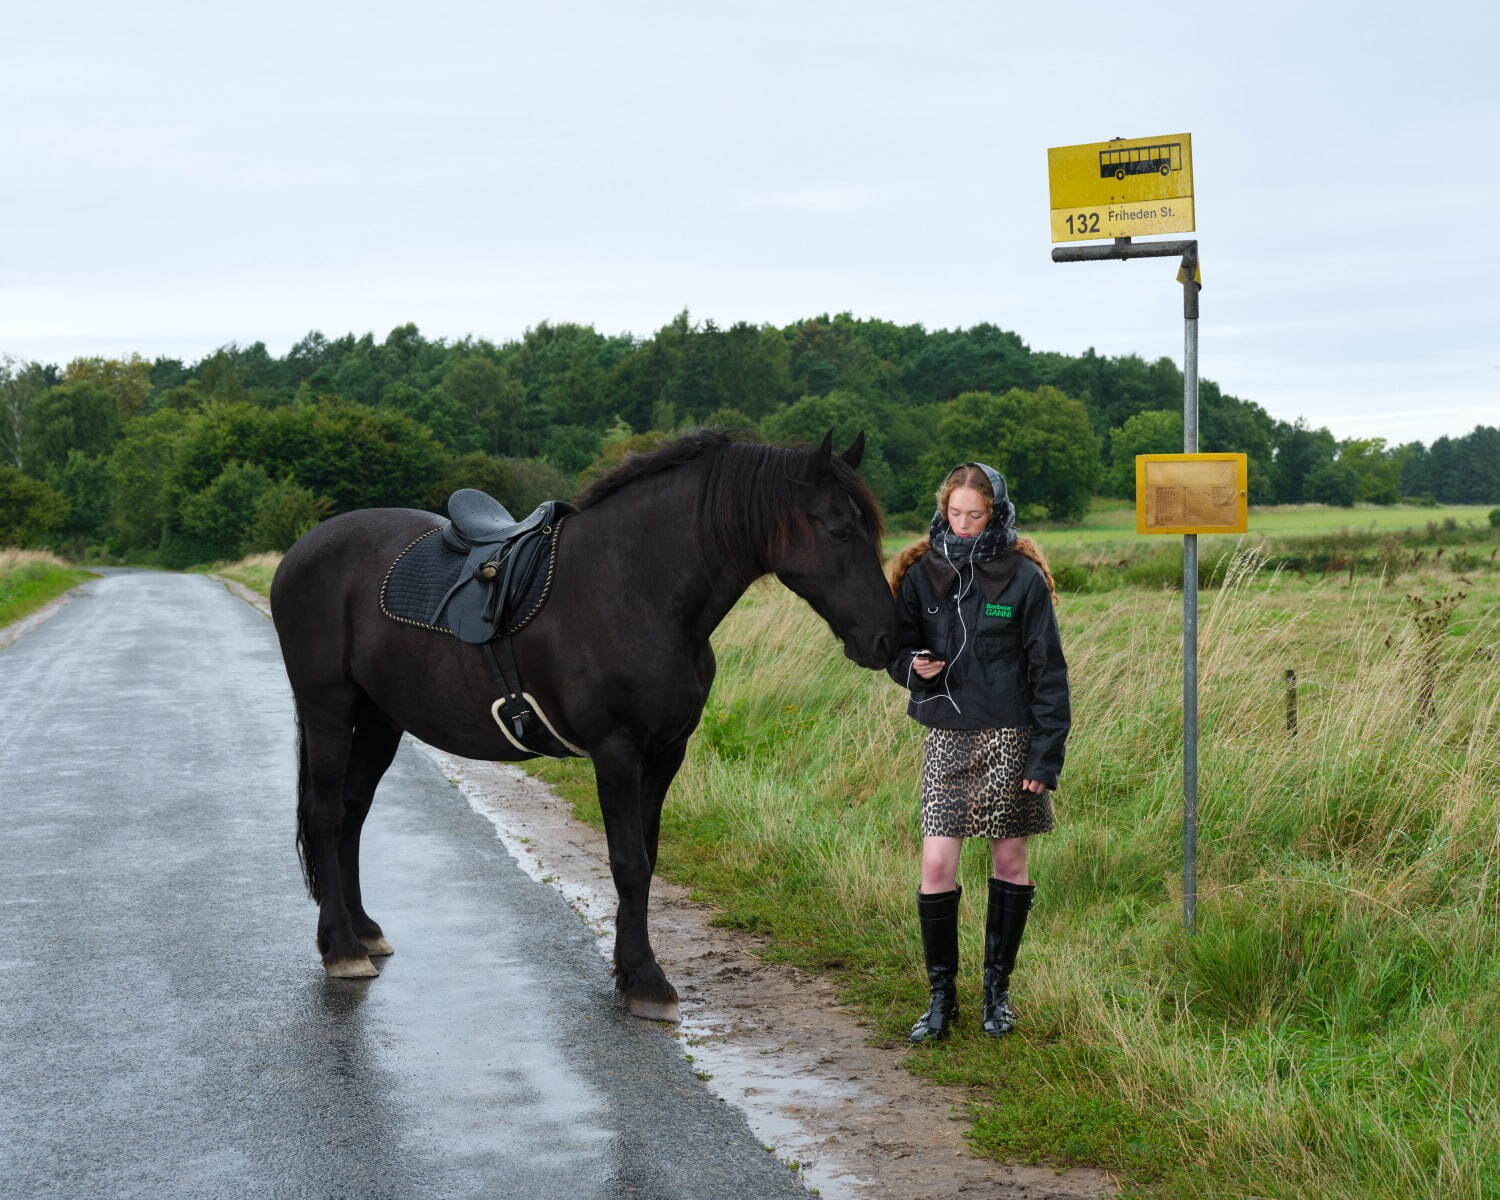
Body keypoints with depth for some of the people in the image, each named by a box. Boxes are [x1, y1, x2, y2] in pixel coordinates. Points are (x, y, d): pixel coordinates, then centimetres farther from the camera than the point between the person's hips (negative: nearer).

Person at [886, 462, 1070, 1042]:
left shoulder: (1023, 576, -5)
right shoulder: (922, 573, 2)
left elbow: (1048, 670, -5)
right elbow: (897, 645, 12)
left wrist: (1046, 755, -10)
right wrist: (913, 666, -13)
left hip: (1009, 736, -2)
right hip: (947, 737, 2)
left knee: (1009, 862, 7)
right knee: (936, 865, -4)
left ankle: (997, 990, 21)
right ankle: (941, 995, 8)